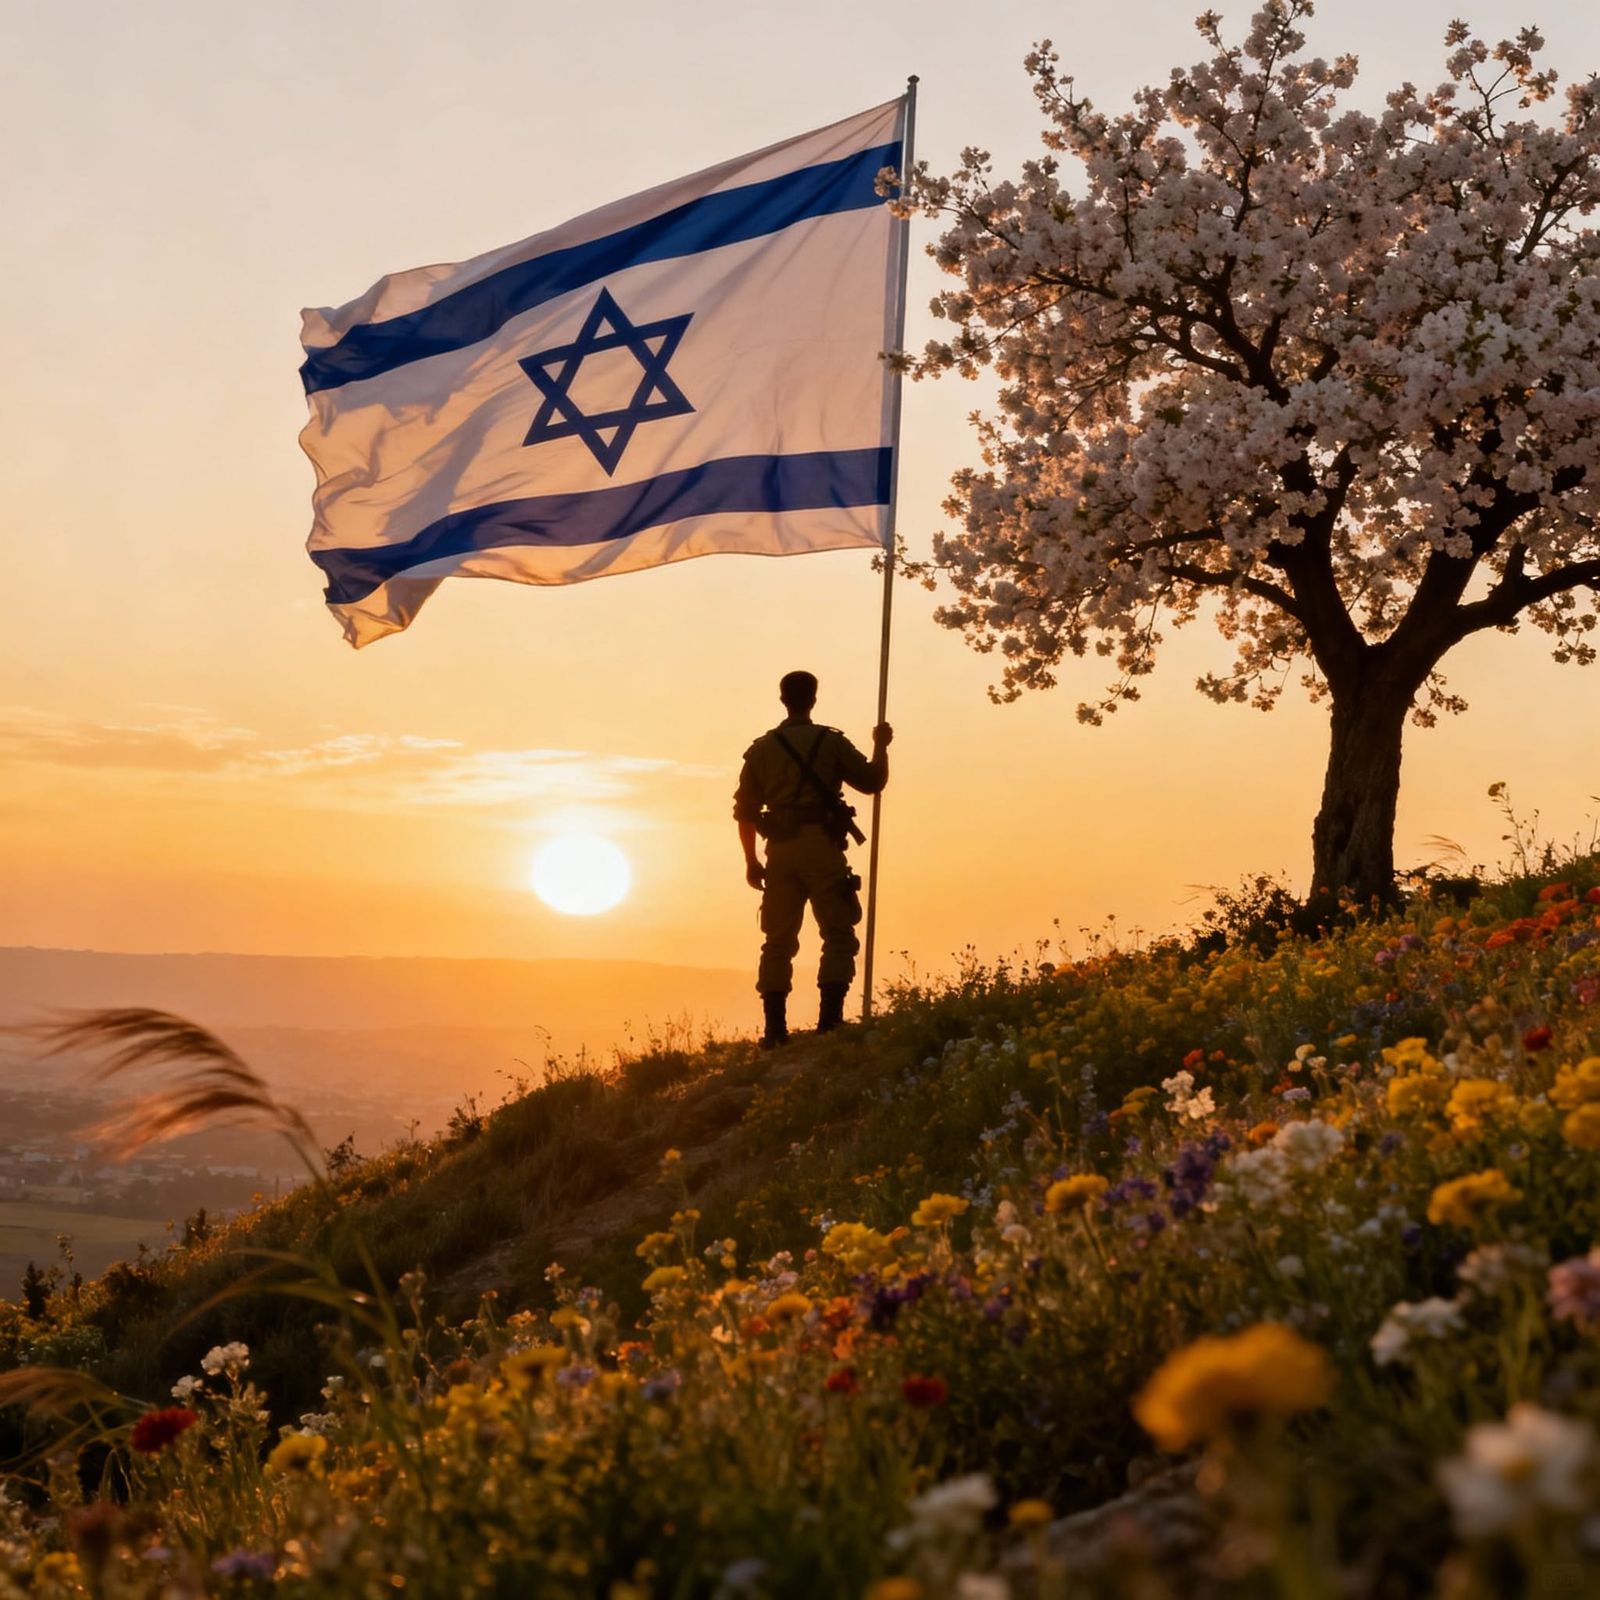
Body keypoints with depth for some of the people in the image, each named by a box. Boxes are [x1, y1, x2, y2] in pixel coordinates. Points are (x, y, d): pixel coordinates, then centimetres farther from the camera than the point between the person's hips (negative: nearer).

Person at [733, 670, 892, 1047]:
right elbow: (872, 781, 5)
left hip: (781, 852, 3)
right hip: (821, 846, -3)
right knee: (838, 934, 0)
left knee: (778, 940, 8)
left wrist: (751, 861, 17)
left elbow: (745, 811, 9)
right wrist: (881, 746, 23)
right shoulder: (831, 742, 0)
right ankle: (829, 1018, -12)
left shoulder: (761, 749, 9)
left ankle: (775, 1028, 5)